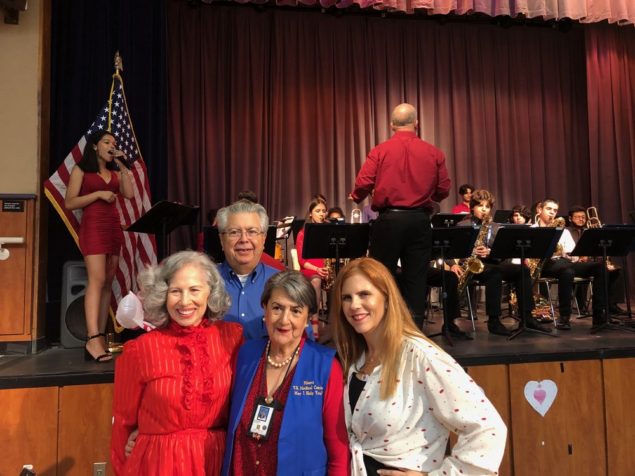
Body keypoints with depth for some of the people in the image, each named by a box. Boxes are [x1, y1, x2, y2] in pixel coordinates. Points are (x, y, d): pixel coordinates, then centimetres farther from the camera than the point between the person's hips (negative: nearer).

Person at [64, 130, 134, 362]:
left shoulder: (114, 172, 19)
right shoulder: (81, 169, 5)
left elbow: (129, 194, 1)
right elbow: (69, 203, -2)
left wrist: (122, 166, 3)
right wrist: (98, 194, -12)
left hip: (114, 227, 6)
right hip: (93, 226, -6)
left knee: (108, 284, 1)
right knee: (97, 280, -17)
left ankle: (101, 338, 3)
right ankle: (93, 340, -20)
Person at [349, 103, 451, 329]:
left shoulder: (380, 151, -2)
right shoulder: (433, 153, 3)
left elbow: (363, 184, -8)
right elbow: (443, 190, 5)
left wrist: (356, 197, 14)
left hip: (389, 220, -1)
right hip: (420, 221, 2)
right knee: (416, 278, 10)